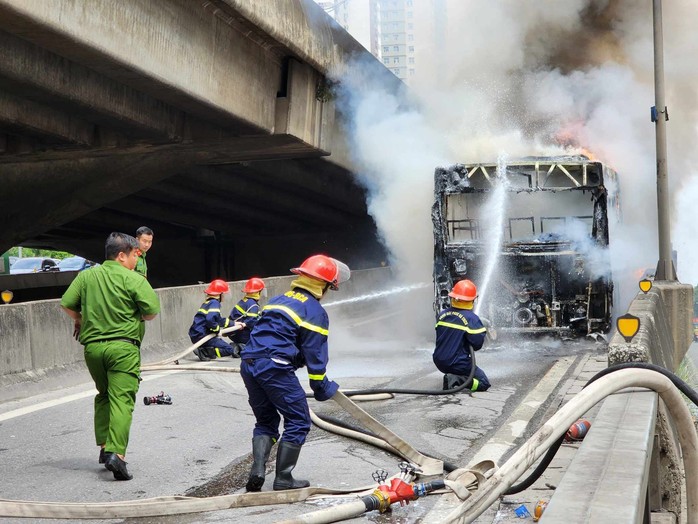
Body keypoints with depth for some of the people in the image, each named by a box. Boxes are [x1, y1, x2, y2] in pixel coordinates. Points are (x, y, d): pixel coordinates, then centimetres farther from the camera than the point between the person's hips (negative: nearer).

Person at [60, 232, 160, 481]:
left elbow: (66, 304, 6)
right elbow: (152, 310, -10)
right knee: (122, 400, -8)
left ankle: (104, 446, 21)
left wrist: (80, 320, 25)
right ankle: (116, 453, -20)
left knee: (103, 396, 22)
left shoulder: (86, 276, 8)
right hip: (123, 346, -5)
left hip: (92, 346, 5)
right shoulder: (133, 279, -6)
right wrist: (137, 318, 11)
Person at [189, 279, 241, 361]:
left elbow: (218, 319, 30)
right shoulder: (214, 303, -10)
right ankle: (203, 352, -19)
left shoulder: (207, 302, 20)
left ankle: (203, 350, 7)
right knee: (229, 350, -14)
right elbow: (210, 319, -28)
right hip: (201, 335, -10)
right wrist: (217, 329, -12)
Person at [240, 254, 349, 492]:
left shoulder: (278, 300, 24)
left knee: (266, 420, 20)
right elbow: (315, 355, -2)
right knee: (298, 421, 5)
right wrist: (323, 388, 7)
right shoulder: (315, 311, 0)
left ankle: (257, 470, 3)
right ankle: (283, 479, 5)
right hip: (275, 368, -8)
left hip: (248, 363, 8)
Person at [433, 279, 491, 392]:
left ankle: (452, 377, 6)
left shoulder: (442, 314, 1)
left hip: (439, 362, 7)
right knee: (483, 383, 5)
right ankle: (457, 380, -17)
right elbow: (478, 343, -18)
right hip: (458, 364, -7)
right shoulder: (472, 318, -18)